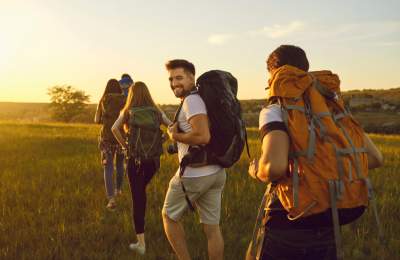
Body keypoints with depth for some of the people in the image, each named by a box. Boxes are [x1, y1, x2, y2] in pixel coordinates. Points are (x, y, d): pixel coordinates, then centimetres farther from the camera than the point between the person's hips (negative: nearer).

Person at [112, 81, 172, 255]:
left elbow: (114, 128, -15)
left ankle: (141, 243, 2)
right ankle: (140, 226, 37)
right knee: (141, 190, 27)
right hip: (154, 159, 3)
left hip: (135, 159, -2)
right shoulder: (156, 112, 7)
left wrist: (125, 146, -6)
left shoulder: (128, 112, 2)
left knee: (137, 197, 3)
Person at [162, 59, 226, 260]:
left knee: (169, 216, 15)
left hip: (194, 175, -8)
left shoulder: (192, 100, -15)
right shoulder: (205, 97, 13)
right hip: (216, 173, 8)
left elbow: (203, 136, -28)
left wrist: (175, 136, -13)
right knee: (212, 227, 12)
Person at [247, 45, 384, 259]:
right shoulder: (332, 105, 9)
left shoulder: (276, 109, -9)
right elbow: (375, 158, 10)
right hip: (329, 225, 6)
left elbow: (275, 166, -27)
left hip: (290, 224, -5)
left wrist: (257, 172, -5)